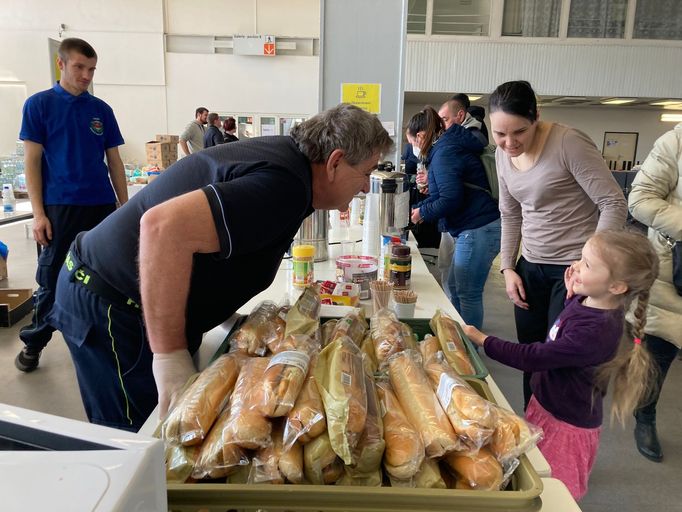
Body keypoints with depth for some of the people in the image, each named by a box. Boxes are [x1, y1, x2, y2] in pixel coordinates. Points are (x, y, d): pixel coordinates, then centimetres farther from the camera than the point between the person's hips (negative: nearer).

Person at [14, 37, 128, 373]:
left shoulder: (101, 110, 10)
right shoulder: (39, 104, 2)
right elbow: (32, 161, -2)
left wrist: (125, 205, 6)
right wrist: (39, 213, -9)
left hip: (102, 206, 3)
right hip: (59, 207, -3)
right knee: (52, 280, 5)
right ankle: (33, 343, 23)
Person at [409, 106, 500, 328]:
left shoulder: (444, 153, -15)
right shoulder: (448, 147, 17)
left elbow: (450, 199, -21)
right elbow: (445, 192, 24)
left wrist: (422, 212, -5)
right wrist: (415, 209, 22)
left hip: (478, 229, -11)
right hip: (475, 229, 11)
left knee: (468, 294, -2)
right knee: (455, 286, 18)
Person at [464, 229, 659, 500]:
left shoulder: (596, 331, -35)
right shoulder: (587, 301, -7)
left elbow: (533, 357, -30)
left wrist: (482, 340, -22)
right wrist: (571, 294, 1)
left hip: (566, 424, -8)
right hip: (548, 404, 9)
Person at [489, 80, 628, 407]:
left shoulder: (569, 143, -17)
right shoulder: (503, 154, 3)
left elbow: (614, 205, -16)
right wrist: (507, 267, 6)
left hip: (574, 269, -6)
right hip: (530, 267, 6)